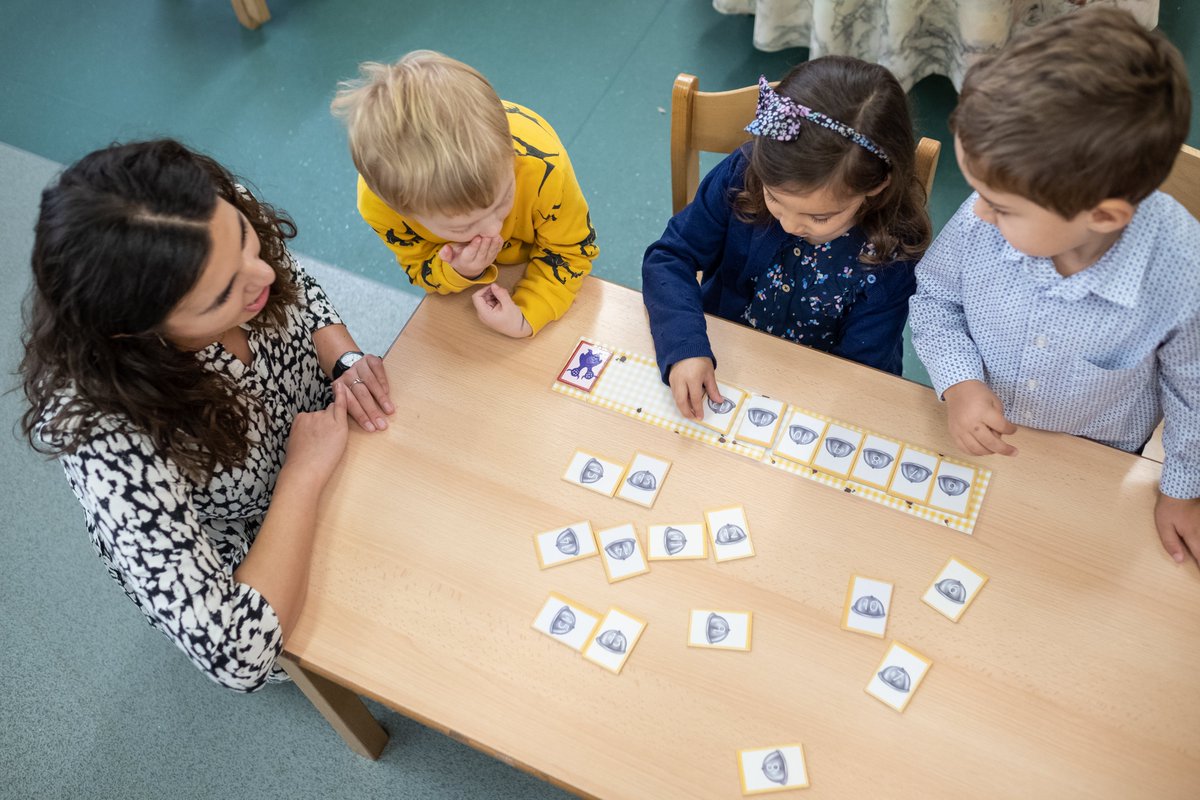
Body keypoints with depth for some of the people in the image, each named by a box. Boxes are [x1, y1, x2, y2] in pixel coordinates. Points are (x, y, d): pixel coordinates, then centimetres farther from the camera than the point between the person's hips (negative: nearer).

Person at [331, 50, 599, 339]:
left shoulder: (543, 165, -49)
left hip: (536, 253, 0)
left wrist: (526, 319, -39)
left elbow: (571, 249, -28)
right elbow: (421, 271, -22)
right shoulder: (377, 202, -43)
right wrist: (458, 275, -45)